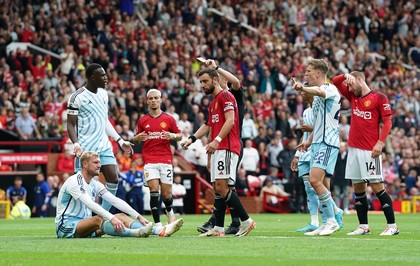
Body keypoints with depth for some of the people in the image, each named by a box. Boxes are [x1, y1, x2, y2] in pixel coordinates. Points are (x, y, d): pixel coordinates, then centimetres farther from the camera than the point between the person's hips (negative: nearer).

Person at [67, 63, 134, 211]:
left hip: (104, 146, 7)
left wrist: (120, 141, 18)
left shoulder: (103, 94, 13)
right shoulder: (78, 97, -10)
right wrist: (76, 145, -24)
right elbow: (71, 124, -9)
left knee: (113, 180, -1)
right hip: (86, 149, -7)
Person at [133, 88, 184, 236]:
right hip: (149, 160, 0)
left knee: (166, 193, 0)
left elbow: (179, 136, 12)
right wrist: (138, 138, -7)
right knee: (154, 190, -14)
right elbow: (136, 140, 16)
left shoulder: (169, 119, 8)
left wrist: (172, 136, -10)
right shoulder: (142, 121, 10)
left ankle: (170, 212, 33)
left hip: (166, 160, 0)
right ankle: (157, 224, -12)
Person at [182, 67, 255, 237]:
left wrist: (216, 140, -25)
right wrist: (192, 139, 17)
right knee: (217, 189, 6)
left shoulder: (225, 96, -6)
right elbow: (208, 125, 30)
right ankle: (218, 228, 5)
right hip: (217, 150, 10)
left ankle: (246, 221, -14)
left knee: (222, 187, -17)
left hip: (226, 148, -10)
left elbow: (230, 121, -17)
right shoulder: (213, 103, 24)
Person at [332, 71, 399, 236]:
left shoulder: (379, 97, -2)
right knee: (358, 188, 6)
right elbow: (335, 82, 19)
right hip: (354, 148, 7)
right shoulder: (353, 97, 16)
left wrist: (380, 143, -16)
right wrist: (345, 76, -2)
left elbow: (387, 122, -6)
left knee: (377, 186, -9)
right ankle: (363, 227, 10)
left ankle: (392, 226, -5)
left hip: (370, 151, -7)